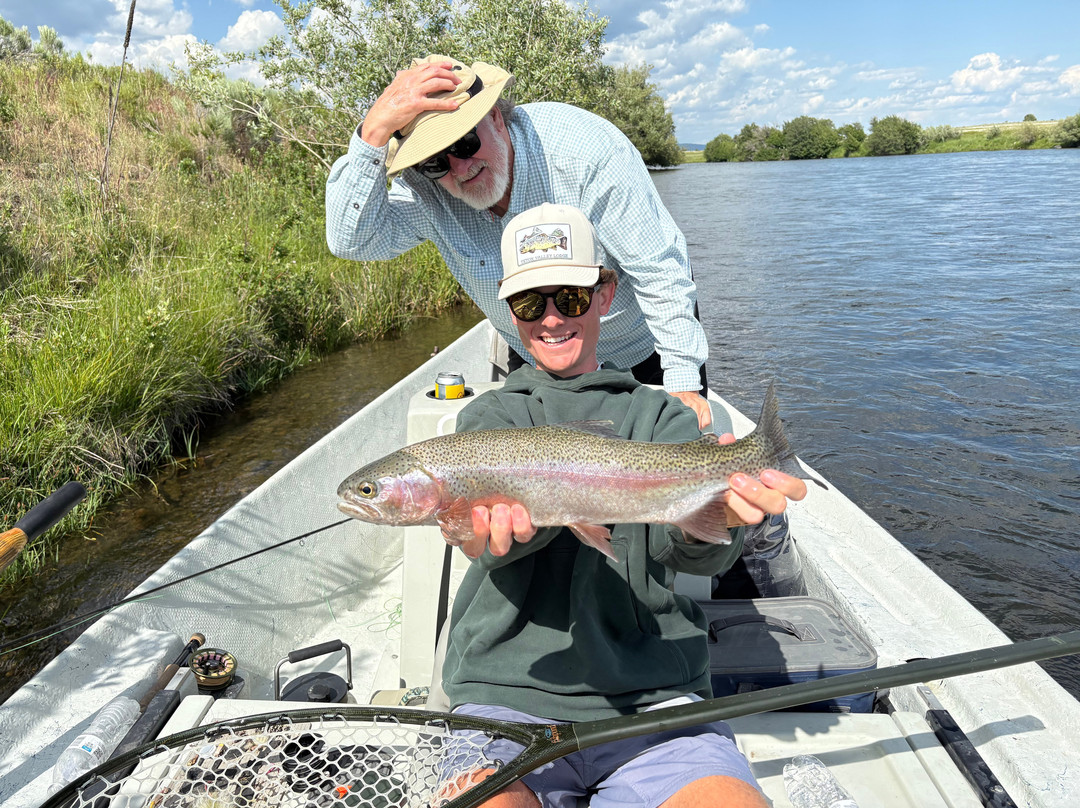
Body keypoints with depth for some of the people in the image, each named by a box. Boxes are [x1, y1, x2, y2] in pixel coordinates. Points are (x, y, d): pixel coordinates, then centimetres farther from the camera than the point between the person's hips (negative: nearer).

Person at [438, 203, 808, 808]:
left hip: (654, 694, 1)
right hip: (504, 693, 0)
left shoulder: (657, 415, 11)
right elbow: (485, 512, -10)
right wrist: (508, 527, -34)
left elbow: (685, 546, -8)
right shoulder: (490, 417, 12)